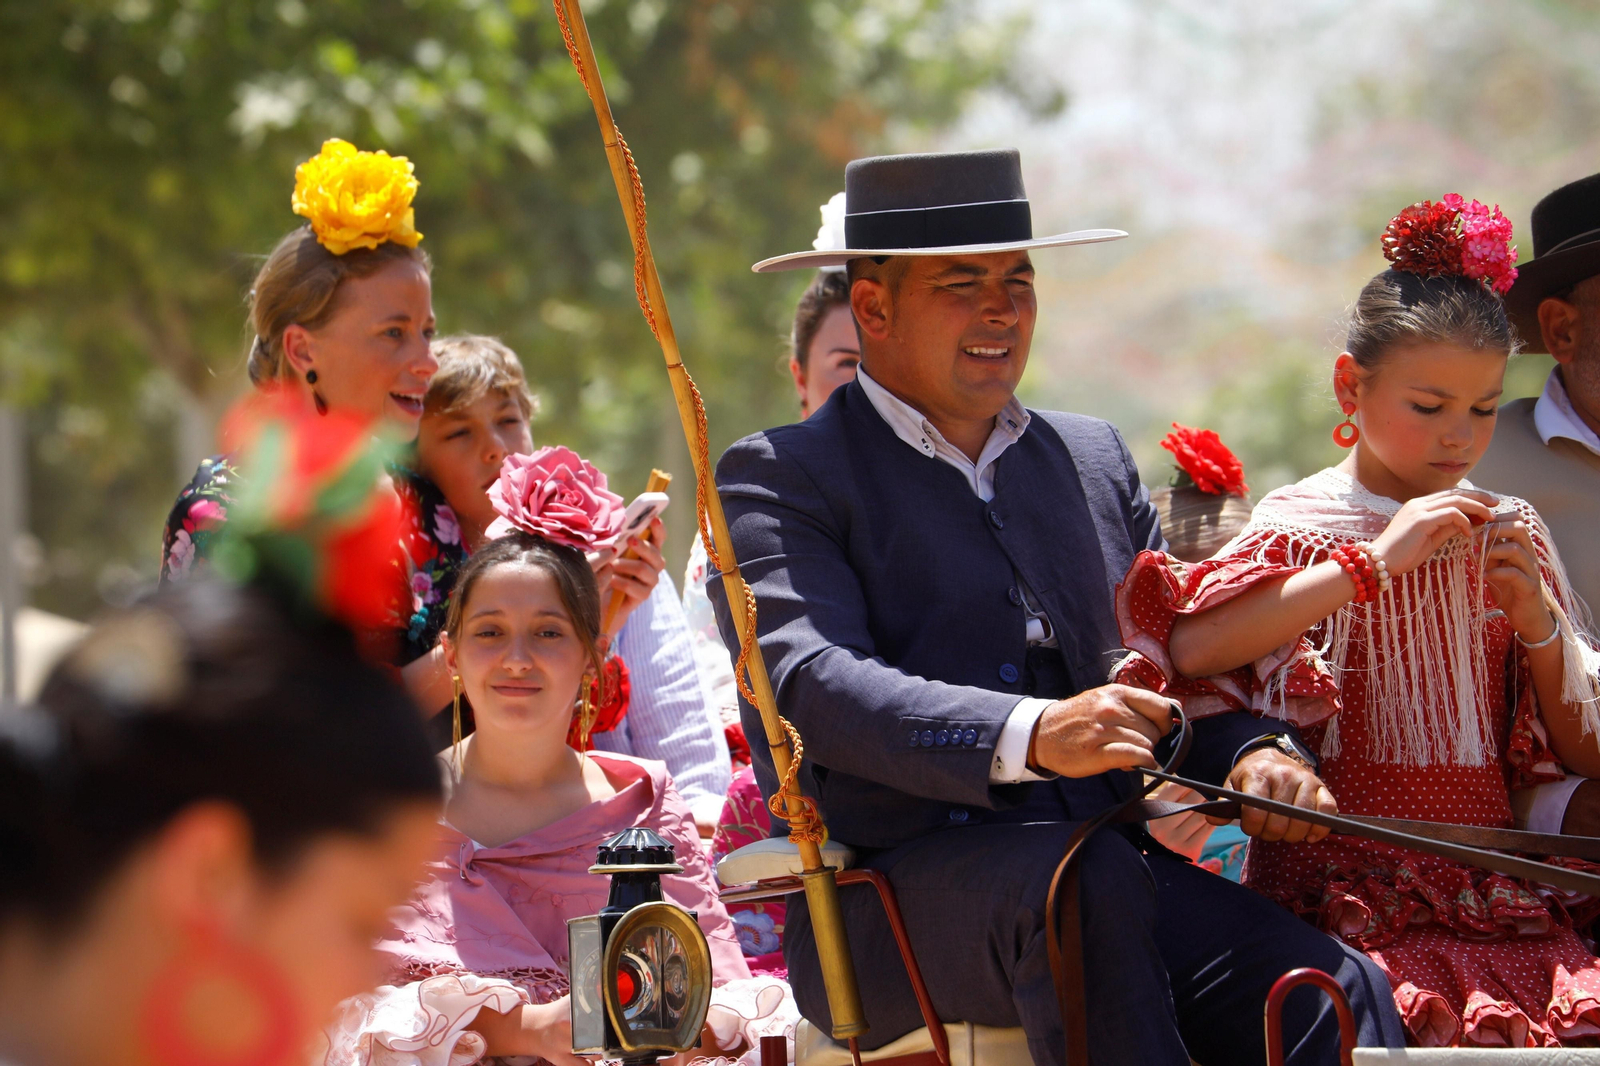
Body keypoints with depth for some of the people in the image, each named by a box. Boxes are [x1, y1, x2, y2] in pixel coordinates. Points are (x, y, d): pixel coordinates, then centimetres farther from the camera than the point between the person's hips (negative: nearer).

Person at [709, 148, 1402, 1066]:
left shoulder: (1094, 460, 25)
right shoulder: (780, 480, 5)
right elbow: (812, 681, -12)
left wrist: (1251, 751, -4)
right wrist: (1030, 737, -29)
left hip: (1121, 884, 5)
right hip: (890, 897, -5)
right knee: (1083, 877, -38)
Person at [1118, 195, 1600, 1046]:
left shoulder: (1508, 534, 16)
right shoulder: (1303, 527, 3)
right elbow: (1187, 646, -19)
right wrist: (1374, 563, -15)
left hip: (1499, 894, 4)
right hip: (1349, 897, -4)